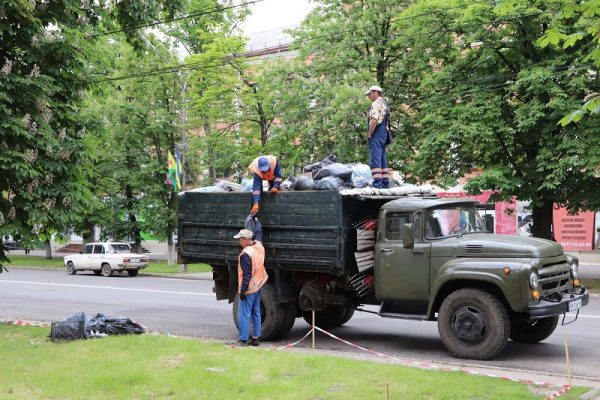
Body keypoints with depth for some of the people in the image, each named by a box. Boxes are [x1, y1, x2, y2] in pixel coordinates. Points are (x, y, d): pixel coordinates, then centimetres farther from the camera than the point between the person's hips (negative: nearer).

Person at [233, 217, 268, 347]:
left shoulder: (245, 254, -22)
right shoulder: (258, 245, 2)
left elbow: (247, 275, -23)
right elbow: (259, 231, 23)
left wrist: (243, 290, -19)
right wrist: (255, 219, 38)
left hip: (249, 289, -9)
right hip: (258, 286, 9)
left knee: (244, 314, -4)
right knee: (256, 313, 15)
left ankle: (243, 340, -2)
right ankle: (256, 338, 20)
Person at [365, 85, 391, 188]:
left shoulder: (376, 103, -10)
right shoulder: (384, 104, 21)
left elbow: (374, 120, -21)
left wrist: (369, 134, -14)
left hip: (376, 134, -10)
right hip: (384, 133, 10)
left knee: (375, 159, -12)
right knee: (383, 159, 12)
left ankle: (377, 183, -17)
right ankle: (385, 182, 13)